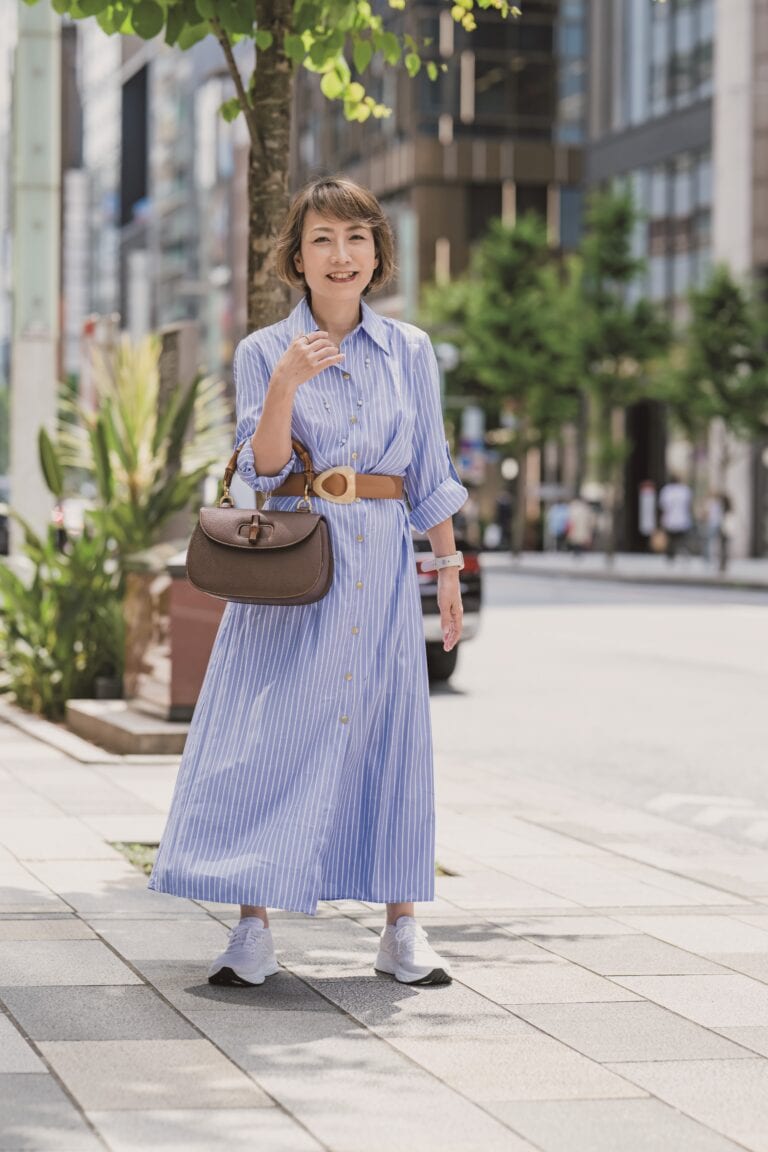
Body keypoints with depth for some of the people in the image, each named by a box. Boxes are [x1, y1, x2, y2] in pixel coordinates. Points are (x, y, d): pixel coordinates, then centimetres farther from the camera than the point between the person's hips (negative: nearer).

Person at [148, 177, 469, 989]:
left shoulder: (410, 353, 8)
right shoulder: (263, 352, 2)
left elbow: (431, 475, 12)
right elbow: (262, 469, -6)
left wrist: (448, 569, 10)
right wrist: (285, 386, -21)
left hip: (383, 565, 2)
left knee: (389, 734, 4)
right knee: (273, 736, -5)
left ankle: (402, 930, 11)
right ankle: (253, 929, 1)